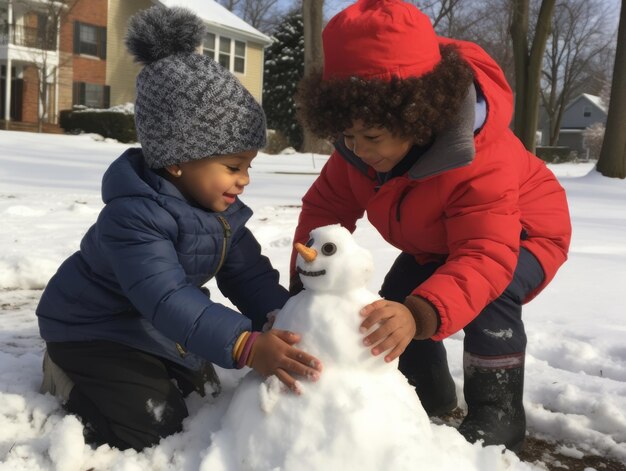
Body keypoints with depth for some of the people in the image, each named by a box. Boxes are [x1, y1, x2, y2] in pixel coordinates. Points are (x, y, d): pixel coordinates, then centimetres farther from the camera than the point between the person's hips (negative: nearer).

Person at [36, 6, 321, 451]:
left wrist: (290, 326, -23)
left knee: (204, 393, 19)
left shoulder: (222, 209, -8)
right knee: (151, 428, -16)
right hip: (95, 327, -8)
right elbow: (167, 300, -45)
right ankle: (66, 372, 5)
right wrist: (245, 345, -54)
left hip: (157, 328, 9)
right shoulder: (134, 215, -36)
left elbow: (250, 275, -8)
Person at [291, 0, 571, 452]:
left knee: (490, 297, -34)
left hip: (521, 233, -6)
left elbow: (485, 258, -50)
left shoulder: (483, 162, -45)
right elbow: (328, 204, -16)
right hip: (436, 244, 7)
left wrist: (421, 314, -68)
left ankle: (498, 411, -13)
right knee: (392, 307, -7)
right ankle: (428, 392, 20)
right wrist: (306, 282, -29)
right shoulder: (359, 146, -24)